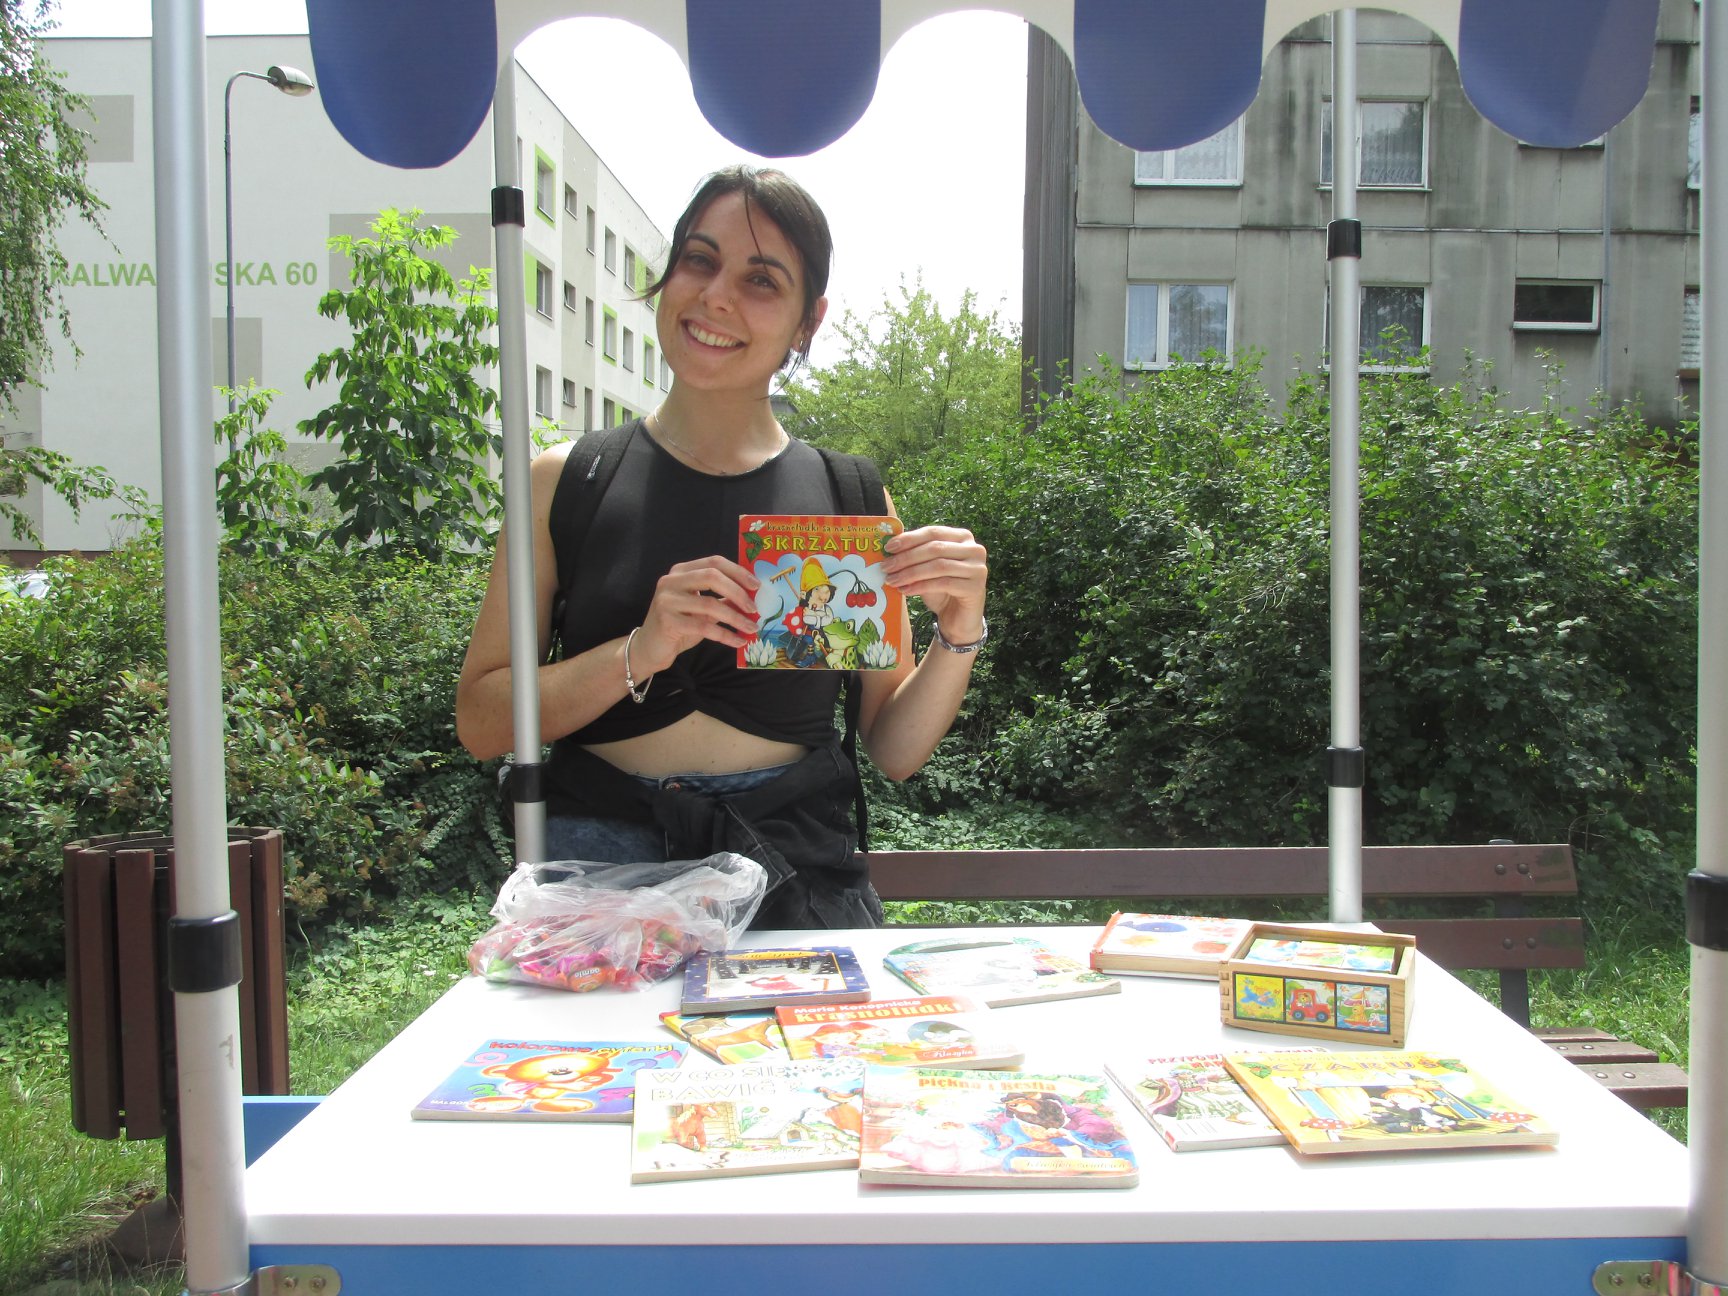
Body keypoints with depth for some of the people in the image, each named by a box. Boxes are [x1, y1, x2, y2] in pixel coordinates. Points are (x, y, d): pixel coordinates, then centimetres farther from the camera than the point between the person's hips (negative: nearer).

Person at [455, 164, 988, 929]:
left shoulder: (849, 499, 5)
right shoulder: (567, 483, 5)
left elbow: (894, 750, 9)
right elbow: (481, 722, 1)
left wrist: (958, 635, -8)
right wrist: (640, 652, -13)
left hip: (797, 867, 1)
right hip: (601, 856, 0)